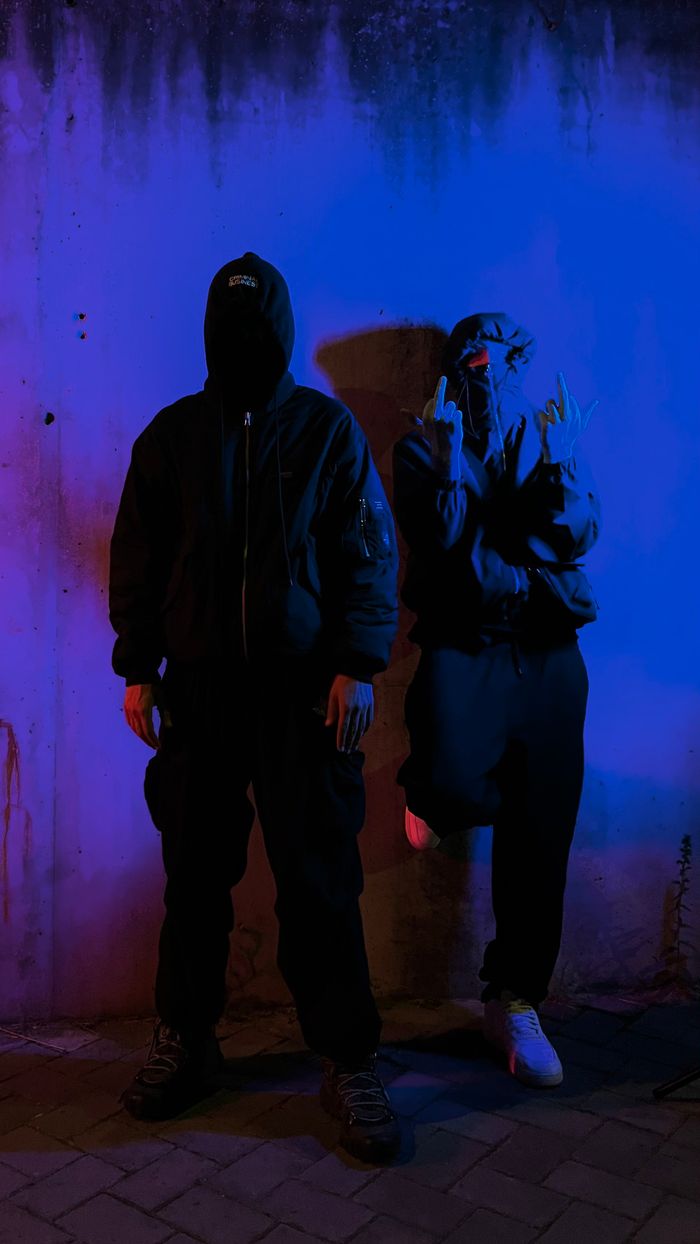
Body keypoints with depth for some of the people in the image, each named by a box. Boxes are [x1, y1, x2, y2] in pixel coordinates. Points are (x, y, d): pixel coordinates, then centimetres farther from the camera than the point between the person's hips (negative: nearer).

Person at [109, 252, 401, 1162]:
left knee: (319, 882, 1)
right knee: (195, 874, 9)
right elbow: (137, 561, 10)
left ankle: (348, 1061, 15)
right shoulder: (172, 434, 9)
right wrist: (138, 670, 4)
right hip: (199, 689, 2)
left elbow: (369, 553, 2)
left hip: (302, 690, -2)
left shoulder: (328, 429, 4)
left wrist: (358, 665, -7)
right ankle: (184, 1040, 28)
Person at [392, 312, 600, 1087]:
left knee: (541, 829, 2)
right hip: (463, 644, -2)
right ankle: (430, 795, 12)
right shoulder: (423, 446, 8)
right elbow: (439, 542, -7)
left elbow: (577, 538, 0)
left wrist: (559, 464, -13)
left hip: (548, 650, 3)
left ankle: (515, 998, 19)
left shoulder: (551, 435, 14)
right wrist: (451, 460, -16)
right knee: (455, 781, -29)